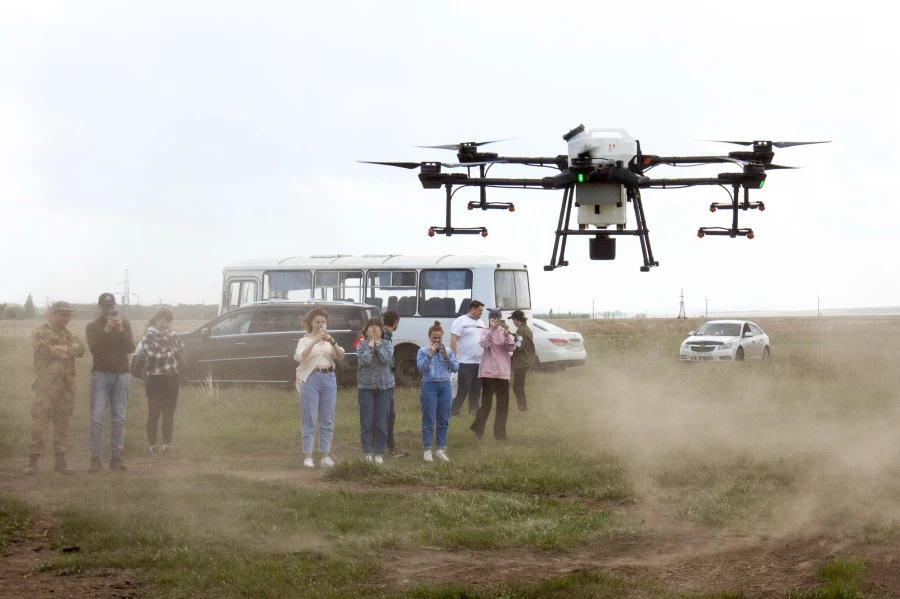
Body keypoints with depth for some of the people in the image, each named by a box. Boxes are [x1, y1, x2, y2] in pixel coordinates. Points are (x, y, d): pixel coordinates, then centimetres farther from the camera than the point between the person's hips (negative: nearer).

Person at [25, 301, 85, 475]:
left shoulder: (70, 335, 18)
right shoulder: (41, 333, 0)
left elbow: (80, 349, -1)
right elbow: (44, 350, -17)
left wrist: (58, 348, -15)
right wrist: (68, 352, -8)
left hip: (66, 386, 6)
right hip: (46, 384, -5)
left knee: (62, 424, 8)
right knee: (40, 423, -6)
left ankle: (60, 460, 13)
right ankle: (33, 460, -1)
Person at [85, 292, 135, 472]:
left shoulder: (125, 324, 8)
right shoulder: (92, 327, 3)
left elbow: (130, 348, -4)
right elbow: (94, 349, -14)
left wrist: (121, 330, -17)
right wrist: (106, 331, -23)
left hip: (121, 375, 2)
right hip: (100, 375, -2)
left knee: (119, 418, 2)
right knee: (97, 418, -9)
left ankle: (116, 456, 6)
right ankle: (95, 458, -8)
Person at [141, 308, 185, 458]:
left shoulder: (171, 334, 11)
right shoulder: (148, 336, -7)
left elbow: (180, 349, 3)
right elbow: (151, 356, -16)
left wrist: (172, 334, -7)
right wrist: (170, 353, -6)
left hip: (171, 377, 5)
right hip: (155, 378, -5)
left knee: (169, 413, 7)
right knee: (154, 413, -2)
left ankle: (167, 446, 12)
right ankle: (153, 447, 3)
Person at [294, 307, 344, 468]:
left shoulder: (329, 341, 15)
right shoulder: (305, 340, 4)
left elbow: (341, 356, -1)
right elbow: (300, 356, -16)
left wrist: (333, 342, -18)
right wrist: (314, 341, -26)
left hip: (329, 379, 4)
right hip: (311, 379, -4)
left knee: (327, 420, 5)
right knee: (309, 419, -5)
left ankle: (325, 456, 9)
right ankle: (307, 457, -4)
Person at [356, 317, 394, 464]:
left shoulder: (387, 344, 6)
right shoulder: (362, 345, 3)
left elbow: (385, 358, -12)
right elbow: (365, 360, -15)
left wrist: (377, 342, -8)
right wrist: (371, 342, -9)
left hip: (384, 386, 1)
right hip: (366, 387, -1)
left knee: (381, 422, 1)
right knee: (366, 422, -1)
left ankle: (379, 453, 7)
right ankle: (367, 452, 7)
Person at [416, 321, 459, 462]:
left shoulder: (448, 351, 9)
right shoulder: (423, 351, 1)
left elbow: (456, 368, 5)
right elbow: (421, 368, -11)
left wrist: (447, 357, -9)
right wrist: (430, 354, -17)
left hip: (445, 386, 3)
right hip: (429, 386, -3)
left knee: (444, 420, 5)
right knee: (429, 420, -2)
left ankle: (441, 450, 13)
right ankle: (427, 450, 5)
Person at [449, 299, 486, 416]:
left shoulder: (480, 322, 17)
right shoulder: (461, 321, -7)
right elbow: (453, 340, -12)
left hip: (479, 363, 7)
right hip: (465, 363, -7)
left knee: (476, 389, 11)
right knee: (463, 389, -8)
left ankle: (474, 410, 19)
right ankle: (453, 411, -1)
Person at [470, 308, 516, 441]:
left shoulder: (505, 332, 8)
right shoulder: (486, 332, 2)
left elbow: (512, 347, -5)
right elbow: (484, 343, -18)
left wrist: (507, 334, -21)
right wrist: (492, 329, -28)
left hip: (502, 373, 3)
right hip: (488, 372, -3)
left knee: (503, 404, 3)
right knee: (486, 402, -1)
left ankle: (500, 433, 11)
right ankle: (478, 429, 14)